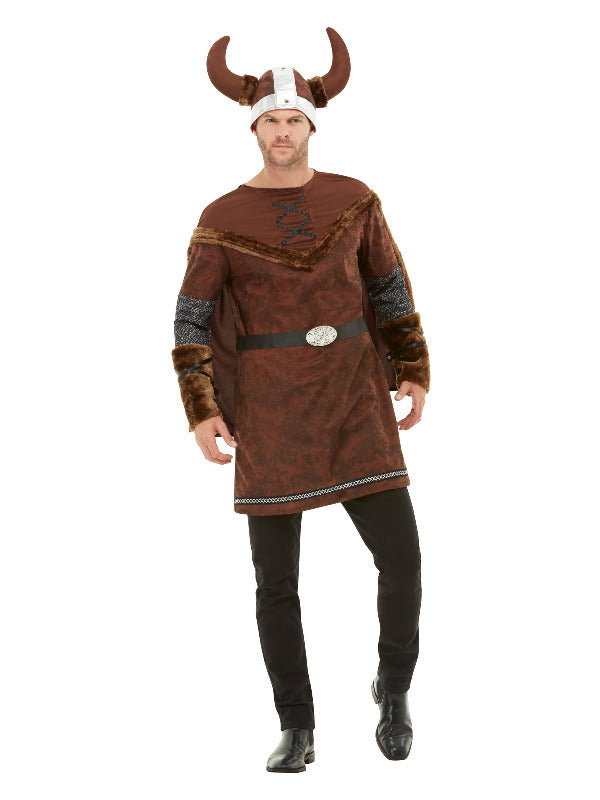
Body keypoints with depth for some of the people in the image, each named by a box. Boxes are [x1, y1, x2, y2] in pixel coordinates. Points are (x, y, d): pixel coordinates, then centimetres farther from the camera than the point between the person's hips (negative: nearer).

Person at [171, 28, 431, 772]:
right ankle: (297, 731, 15)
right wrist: (201, 413, -10)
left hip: (353, 401, 1)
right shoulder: (220, 220, -2)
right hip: (269, 409, -1)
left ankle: (393, 687, 23)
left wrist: (414, 376, 3)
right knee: (276, 580, -1)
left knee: (401, 558, -6)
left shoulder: (354, 199, 4)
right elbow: (191, 321, 0)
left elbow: (392, 290, 11)